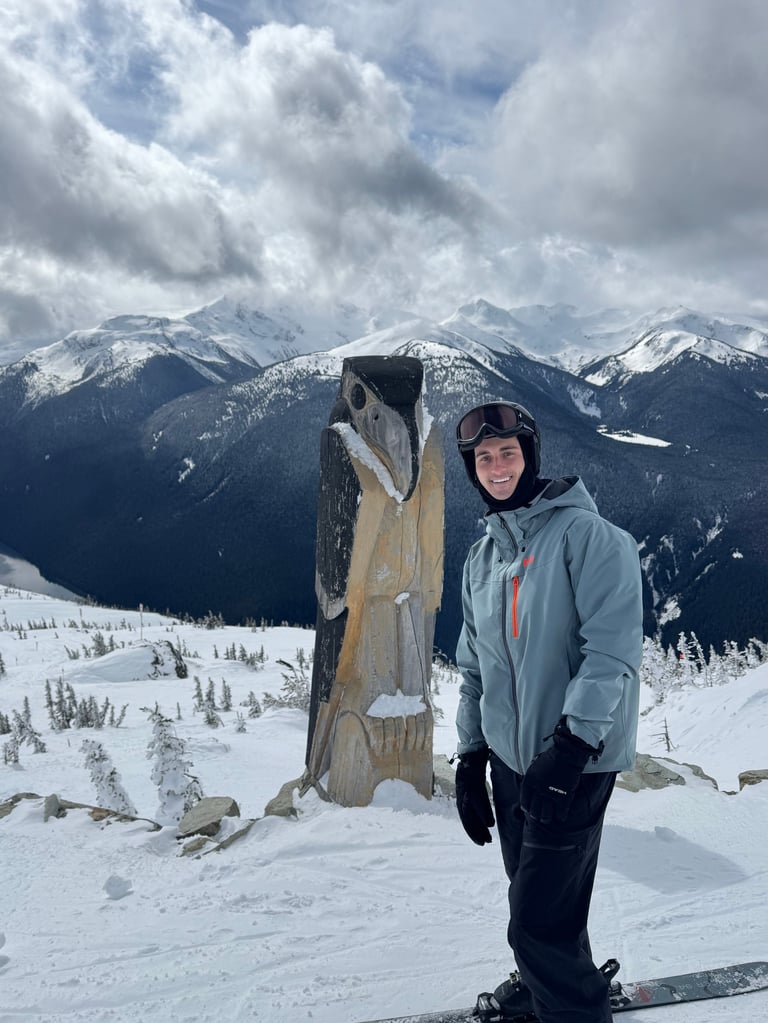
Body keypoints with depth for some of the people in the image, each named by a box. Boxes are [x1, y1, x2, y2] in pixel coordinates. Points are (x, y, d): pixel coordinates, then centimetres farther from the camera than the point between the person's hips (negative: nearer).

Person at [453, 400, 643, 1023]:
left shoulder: (585, 533, -12)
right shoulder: (482, 558, 9)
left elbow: (614, 644, -19)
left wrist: (571, 743, -23)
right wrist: (470, 755, 13)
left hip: (575, 761, -6)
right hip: (510, 758, 6)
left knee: (540, 921, -1)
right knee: (529, 894, 20)